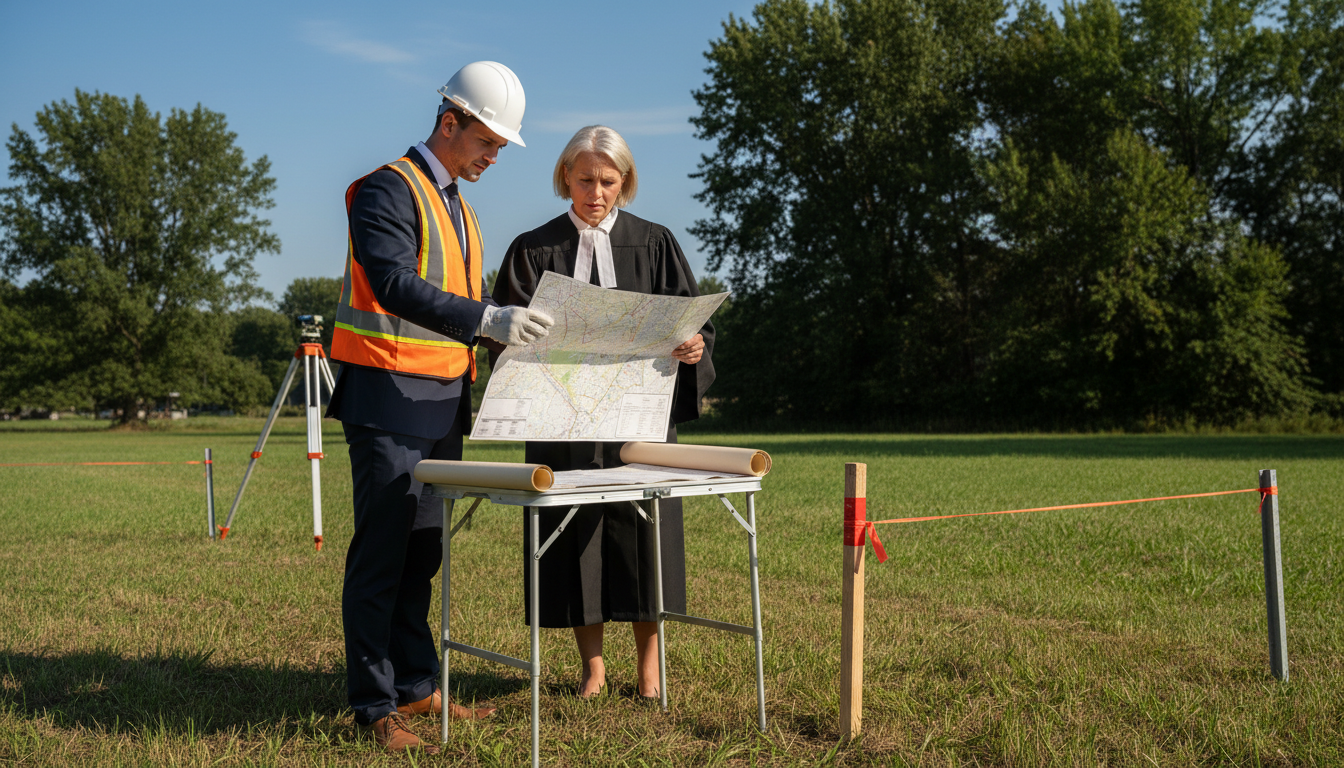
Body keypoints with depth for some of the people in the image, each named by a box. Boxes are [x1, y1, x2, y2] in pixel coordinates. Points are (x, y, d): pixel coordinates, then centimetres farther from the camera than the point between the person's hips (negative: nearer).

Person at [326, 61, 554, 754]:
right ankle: (375, 707, 5)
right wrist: (486, 319, -33)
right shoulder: (388, 189, -9)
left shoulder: (458, 204, 20)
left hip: (442, 402, 9)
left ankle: (417, 686, 23)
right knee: (382, 554, -4)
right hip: (390, 399, -9)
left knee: (423, 553, 13)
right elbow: (395, 285, -24)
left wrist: (509, 327, 8)